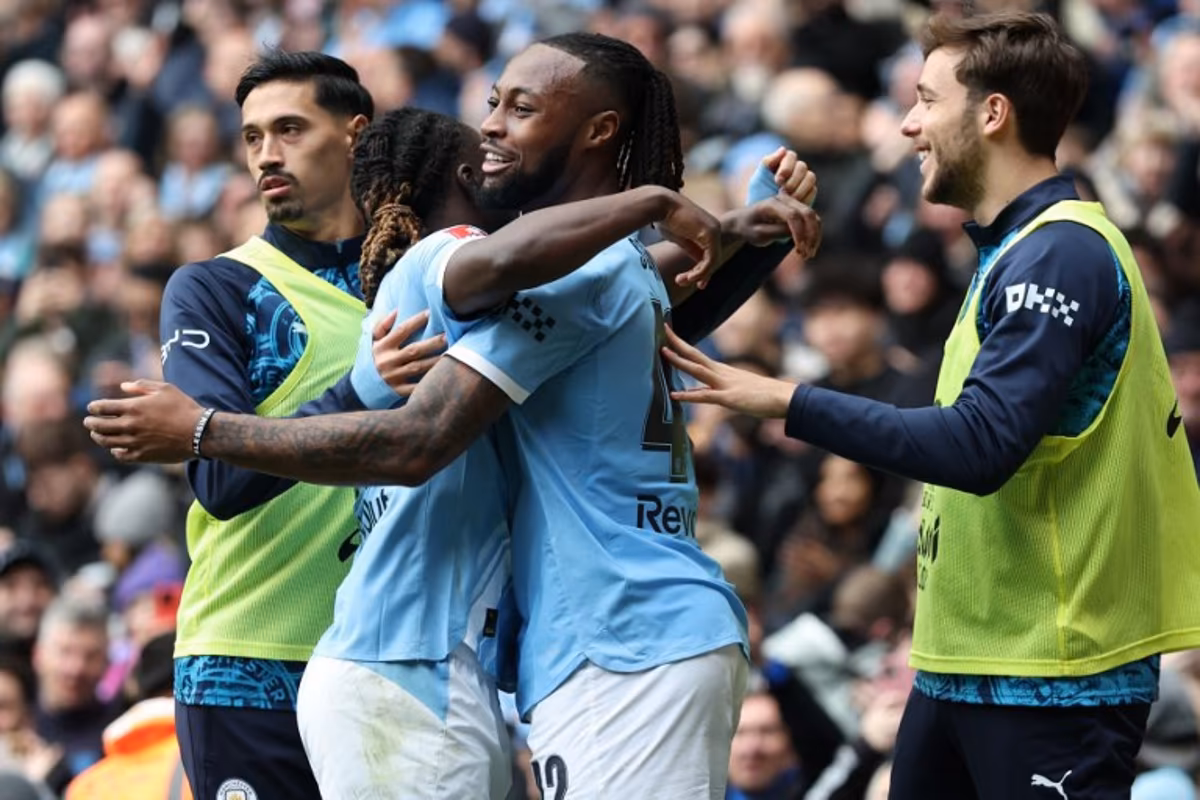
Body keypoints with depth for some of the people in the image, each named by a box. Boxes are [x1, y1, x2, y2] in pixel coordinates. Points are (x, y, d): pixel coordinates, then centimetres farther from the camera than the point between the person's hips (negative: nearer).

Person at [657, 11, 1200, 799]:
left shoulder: (1062, 255, -17)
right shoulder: (1022, 250, 15)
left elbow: (980, 447, -26)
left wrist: (792, 403, -23)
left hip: (1050, 675, -10)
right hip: (970, 660, 10)